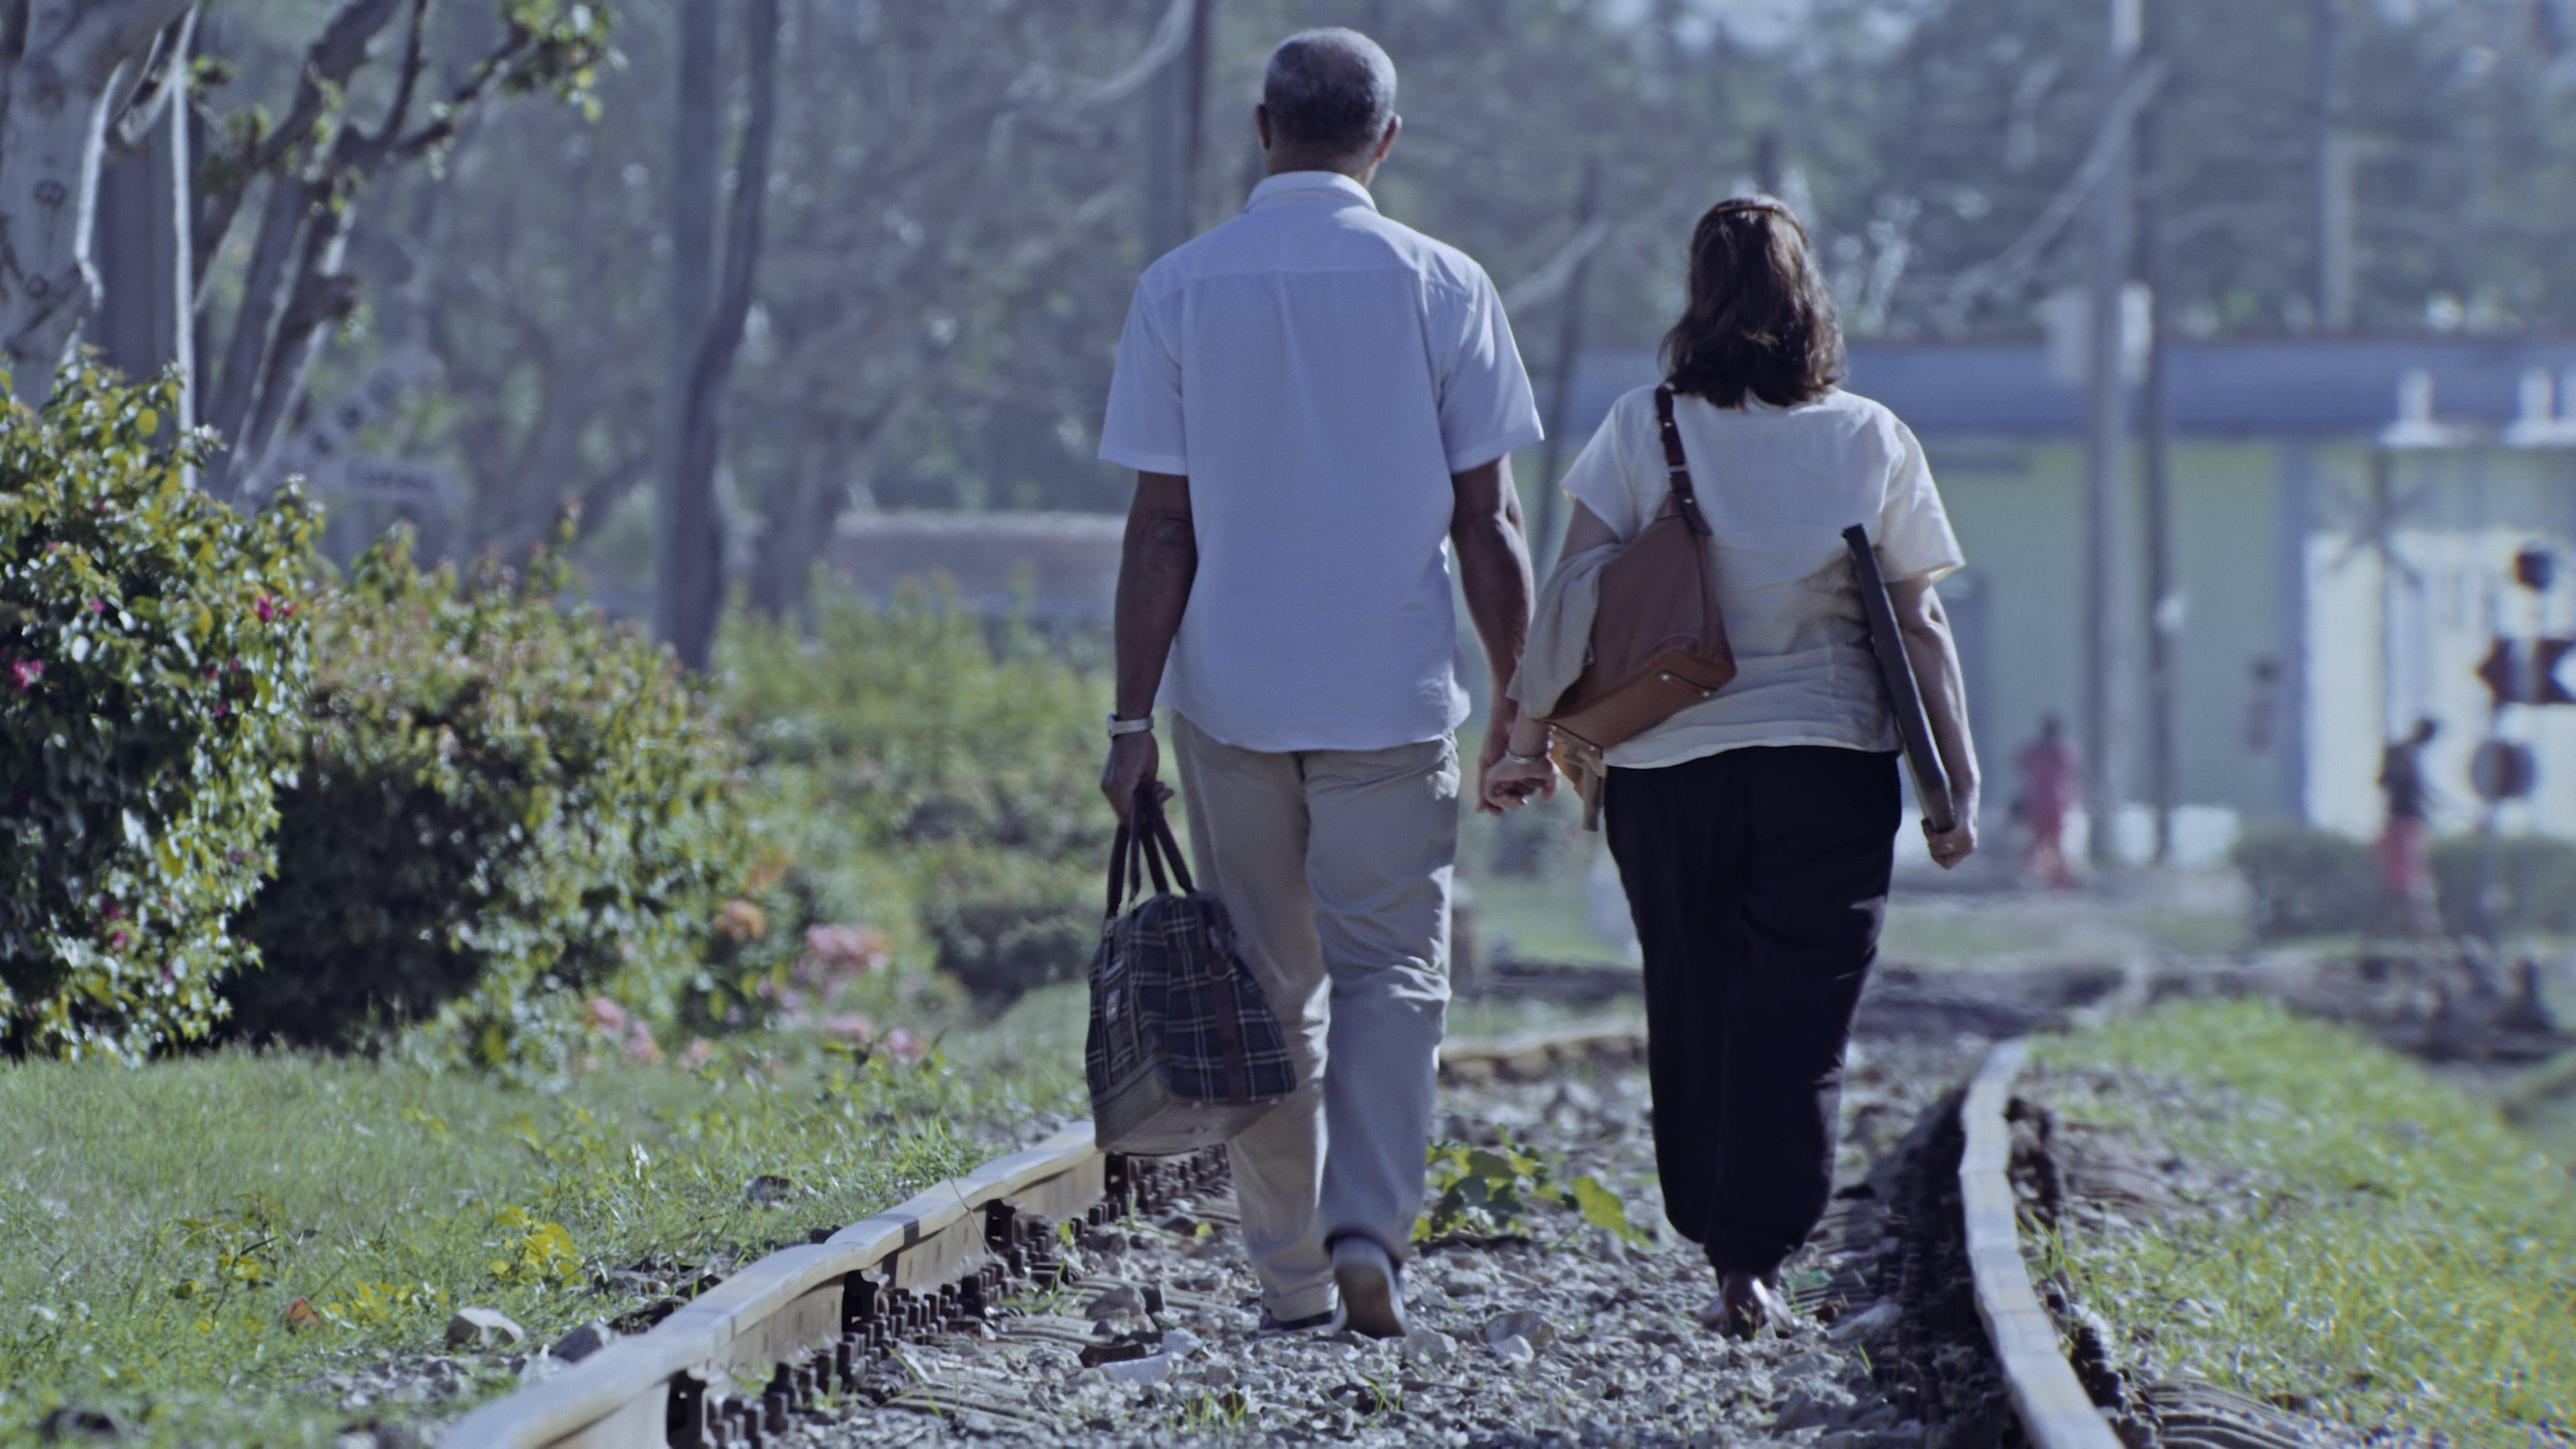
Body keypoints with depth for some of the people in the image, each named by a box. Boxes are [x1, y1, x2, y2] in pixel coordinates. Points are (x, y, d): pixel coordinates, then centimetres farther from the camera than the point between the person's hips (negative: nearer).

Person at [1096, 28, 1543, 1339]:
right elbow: (1485, 525, -2)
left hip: (1231, 691, 1)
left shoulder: (1180, 290, -1)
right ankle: (1369, 1228, -14)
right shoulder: (1440, 287, -2)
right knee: (1392, 968, 5)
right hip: (1391, 691, -1)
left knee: (1266, 986, 10)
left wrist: (1132, 717, 0)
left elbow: (1161, 526, -3)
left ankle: (1288, 1276, 12)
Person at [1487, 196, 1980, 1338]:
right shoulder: (1872, 441, 0)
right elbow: (1920, 628, 0)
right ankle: (1754, 1258, -12)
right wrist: (1958, 785, 3)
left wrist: (1527, 740, -5)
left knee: (1692, 1009, 14)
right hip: (1830, 761, -1)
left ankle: (1719, 1239, 22)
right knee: (1797, 1020, 0)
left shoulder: (1642, 431, -3)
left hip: (1666, 764, 1)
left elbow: (1568, 599, -9)